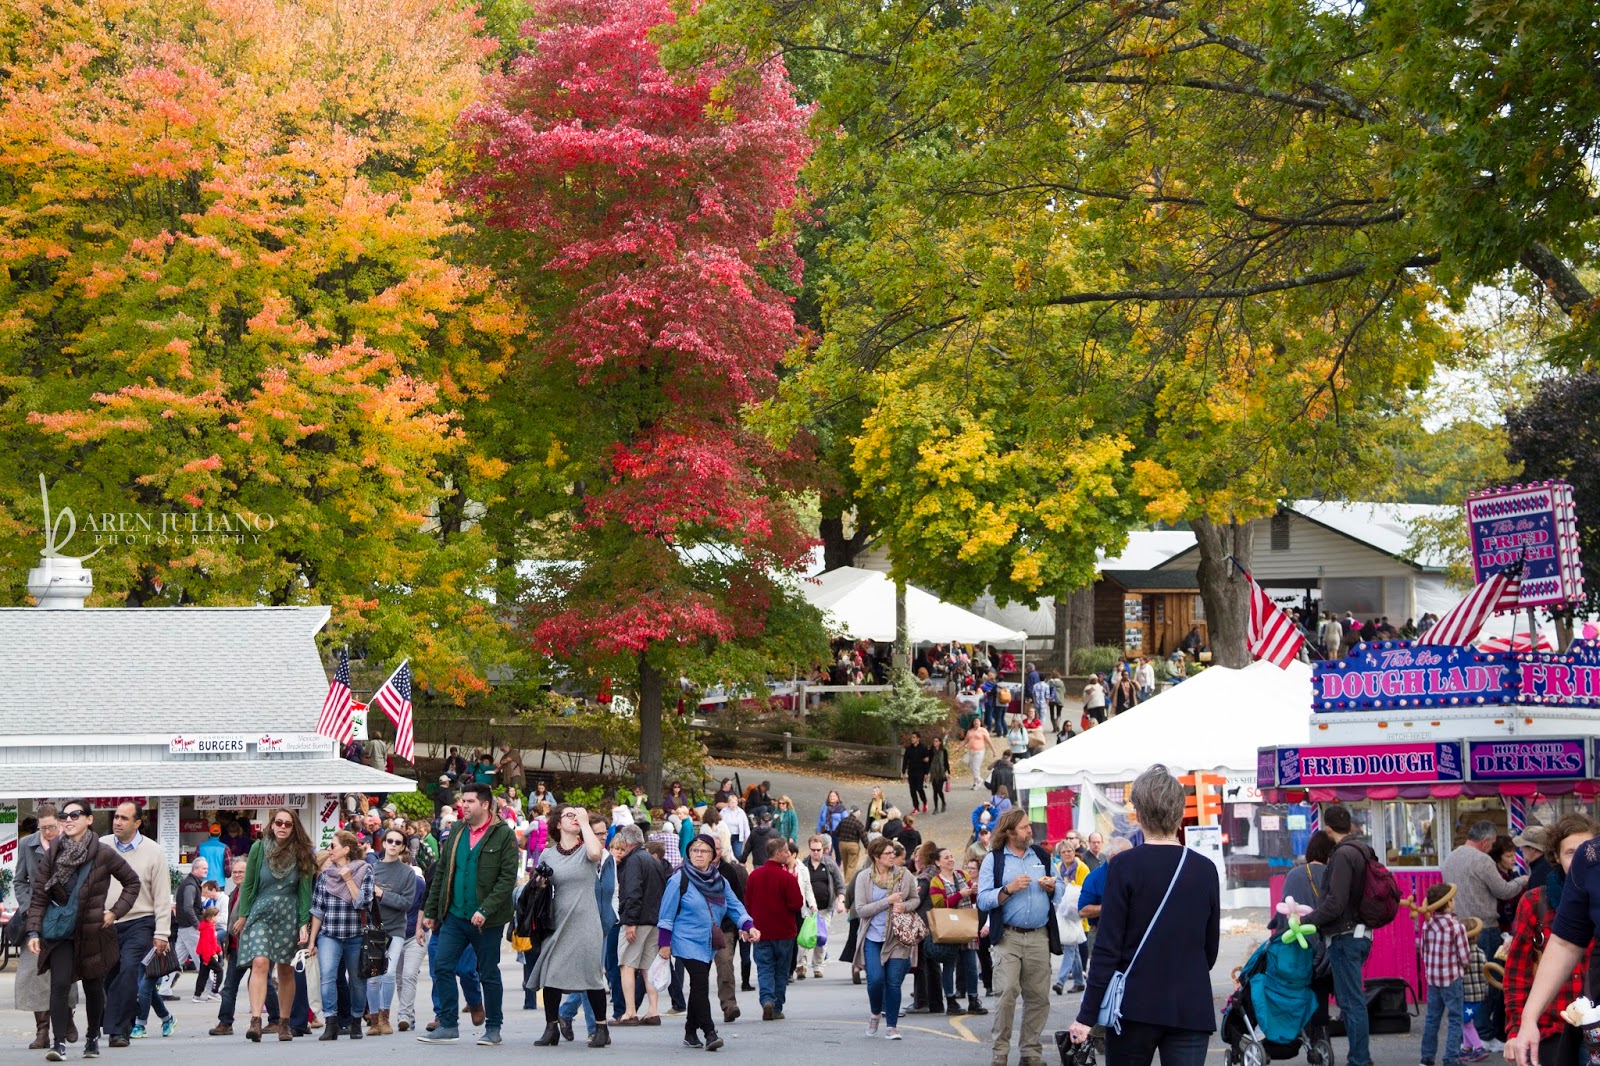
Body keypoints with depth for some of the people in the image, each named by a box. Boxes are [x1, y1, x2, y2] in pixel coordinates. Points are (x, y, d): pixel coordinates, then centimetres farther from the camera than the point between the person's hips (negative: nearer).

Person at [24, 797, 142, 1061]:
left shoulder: (104, 854, -8)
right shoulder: (53, 854, -3)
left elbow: (132, 882, 4)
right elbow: (39, 896, -2)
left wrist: (116, 911, -6)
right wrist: (33, 932, -9)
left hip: (93, 931, 0)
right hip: (60, 932, 1)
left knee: (93, 988, 12)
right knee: (60, 984, -15)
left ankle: (92, 1037, 31)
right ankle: (59, 1042, -16)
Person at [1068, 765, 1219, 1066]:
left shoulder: (1126, 866, -7)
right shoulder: (1205, 871, 3)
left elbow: (1107, 948, -9)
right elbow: (1211, 947, 11)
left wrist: (1087, 1015, -5)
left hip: (1135, 1007, -2)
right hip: (1191, 1011, 2)